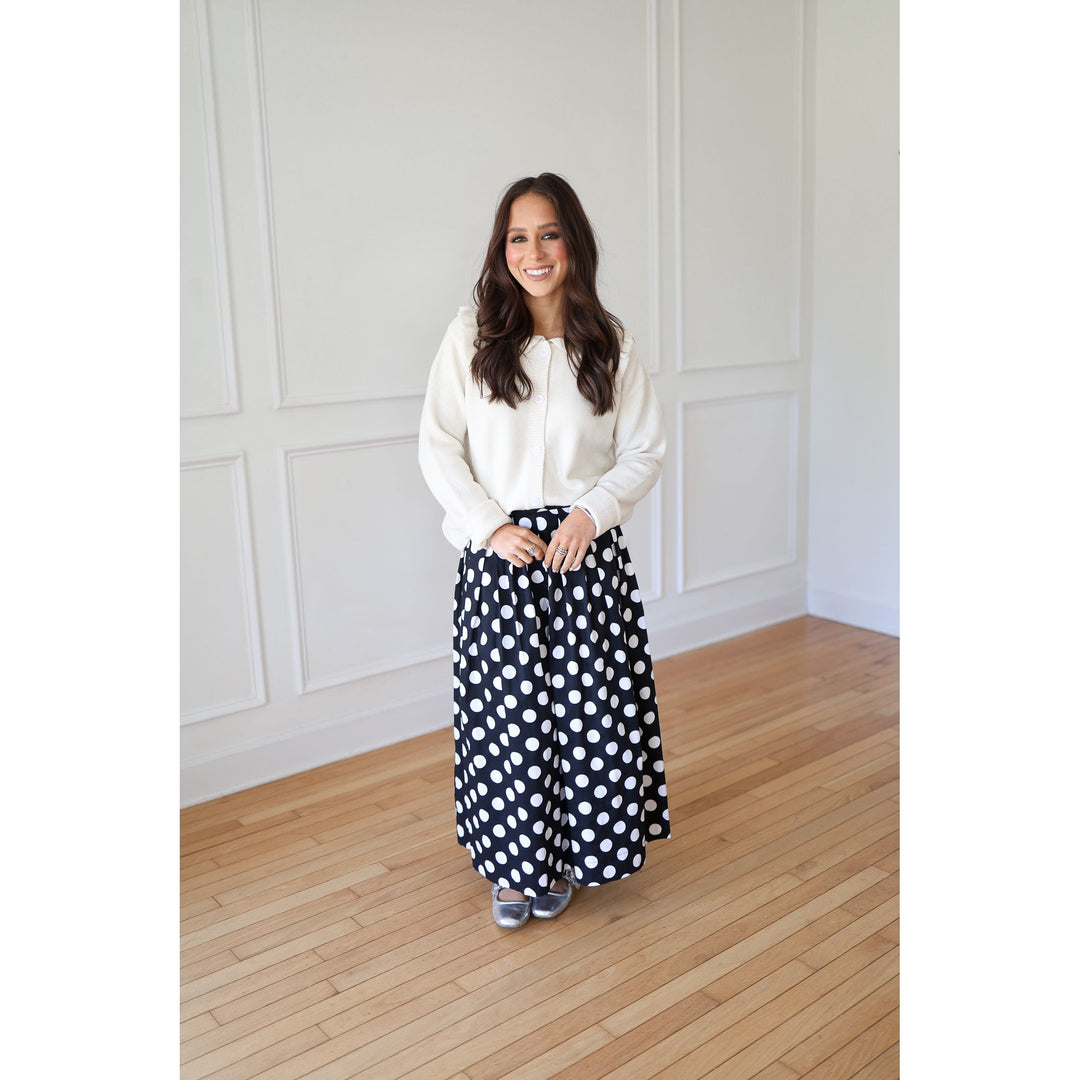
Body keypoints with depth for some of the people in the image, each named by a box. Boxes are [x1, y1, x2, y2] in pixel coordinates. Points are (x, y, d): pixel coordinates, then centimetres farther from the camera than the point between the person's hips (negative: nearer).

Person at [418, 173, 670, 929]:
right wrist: (491, 526, -11)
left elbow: (646, 451, 5)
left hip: (587, 553, 1)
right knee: (505, 704, 3)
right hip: (499, 554, -1)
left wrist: (593, 510, -11)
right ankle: (513, 862, 25)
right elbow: (439, 447, -1)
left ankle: (567, 858, 28)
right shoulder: (471, 336, -1)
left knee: (584, 704, 5)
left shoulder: (610, 343, 2)